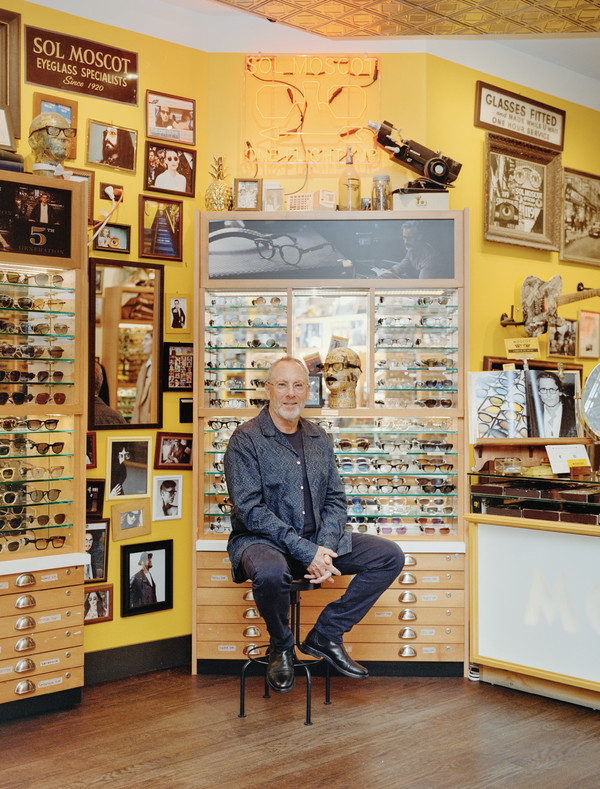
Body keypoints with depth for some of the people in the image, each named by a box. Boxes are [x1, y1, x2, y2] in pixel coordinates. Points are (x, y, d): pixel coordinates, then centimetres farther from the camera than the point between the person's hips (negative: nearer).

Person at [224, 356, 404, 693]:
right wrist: (305, 552, -23)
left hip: (316, 542, 6)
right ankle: (281, 647, -7)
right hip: (262, 540, -6)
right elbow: (250, 510, -17)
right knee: (271, 572, -40)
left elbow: (336, 499, 9)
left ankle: (326, 635, 1)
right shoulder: (246, 439, -9)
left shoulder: (319, 438, 10)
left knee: (390, 555, -5)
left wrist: (325, 548, -11)